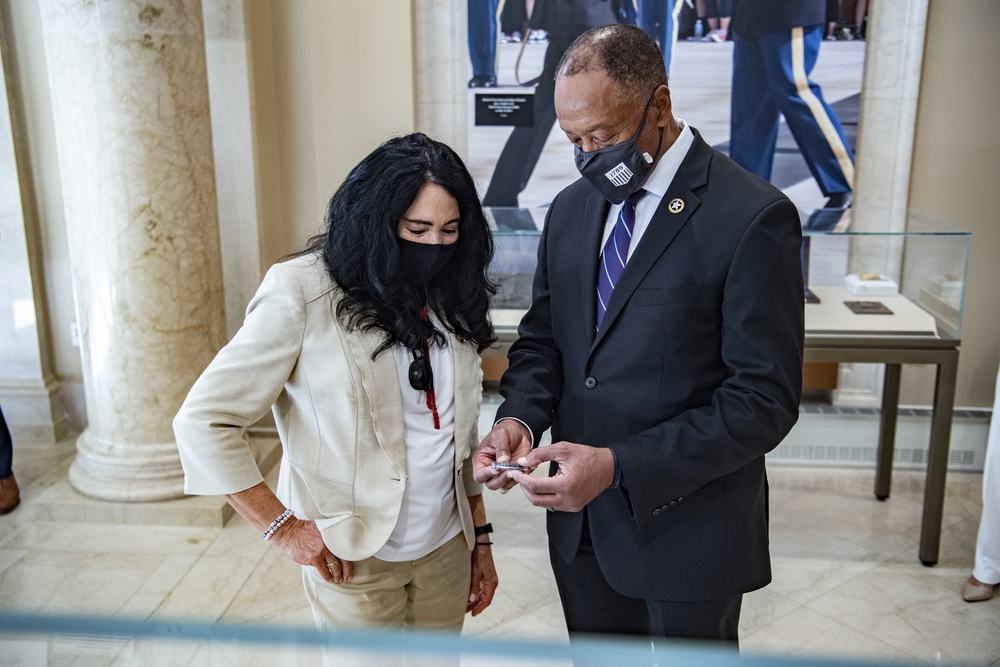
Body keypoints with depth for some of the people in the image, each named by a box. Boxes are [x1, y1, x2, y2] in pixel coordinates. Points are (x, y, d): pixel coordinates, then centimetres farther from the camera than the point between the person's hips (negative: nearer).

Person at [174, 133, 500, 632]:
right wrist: (283, 528, -14)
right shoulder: (304, 292, -15)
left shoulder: (448, 300, 3)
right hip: (352, 560, -5)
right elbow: (203, 421, -14)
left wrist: (480, 537, 12)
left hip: (446, 548, 5)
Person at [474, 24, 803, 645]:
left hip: (686, 529, -5)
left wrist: (620, 465, -25)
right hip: (581, 522, 6)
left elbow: (764, 400, -19)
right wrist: (519, 417, -11)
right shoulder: (571, 208, 5)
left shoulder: (752, 217, -17)